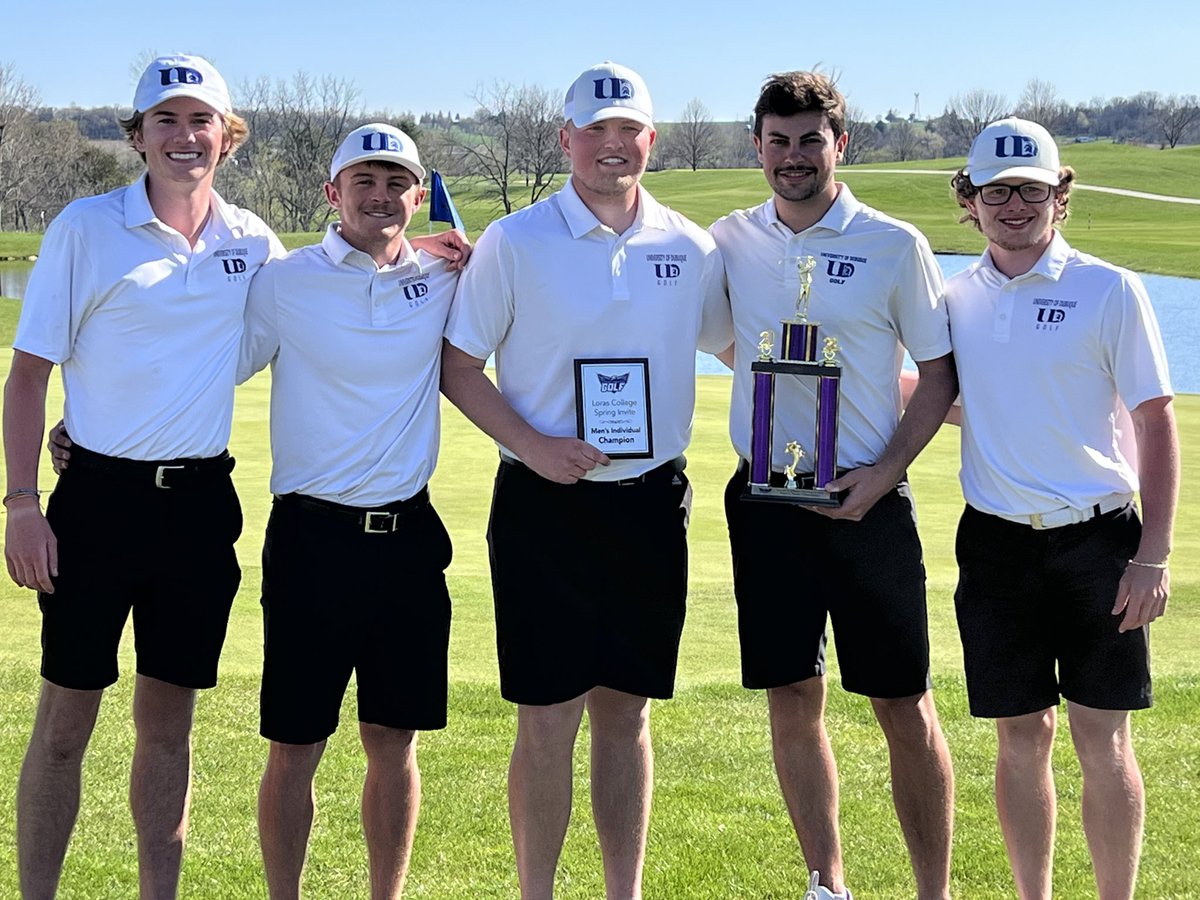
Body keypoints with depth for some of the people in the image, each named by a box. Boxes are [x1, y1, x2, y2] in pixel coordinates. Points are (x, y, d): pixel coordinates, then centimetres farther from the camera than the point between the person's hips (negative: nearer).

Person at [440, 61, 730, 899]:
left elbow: (737, 344, 19)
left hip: (651, 506, 3)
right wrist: (530, 444, -13)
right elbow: (458, 364, 0)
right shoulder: (514, 242, -4)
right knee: (548, 717, 0)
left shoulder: (691, 249, 5)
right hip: (544, 505, -3)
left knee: (626, 710, 11)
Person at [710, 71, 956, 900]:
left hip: (866, 500, -3)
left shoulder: (894, 246, -4)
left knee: (905, 706, 0)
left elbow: (940, 373, -1)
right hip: (766, 498, 3)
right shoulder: (730, 241, 5)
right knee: (793, 700, 7)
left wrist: (885, 471, -11)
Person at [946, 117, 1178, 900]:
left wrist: (1154, 556, -9)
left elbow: (1156, 423, -4)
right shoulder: (958, 299, 7)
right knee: (1022, 736, 9)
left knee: (1102, 739, 0)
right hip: (997, 543, 3)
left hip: (1096, 540, -3)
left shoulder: (1110, 292, -5)